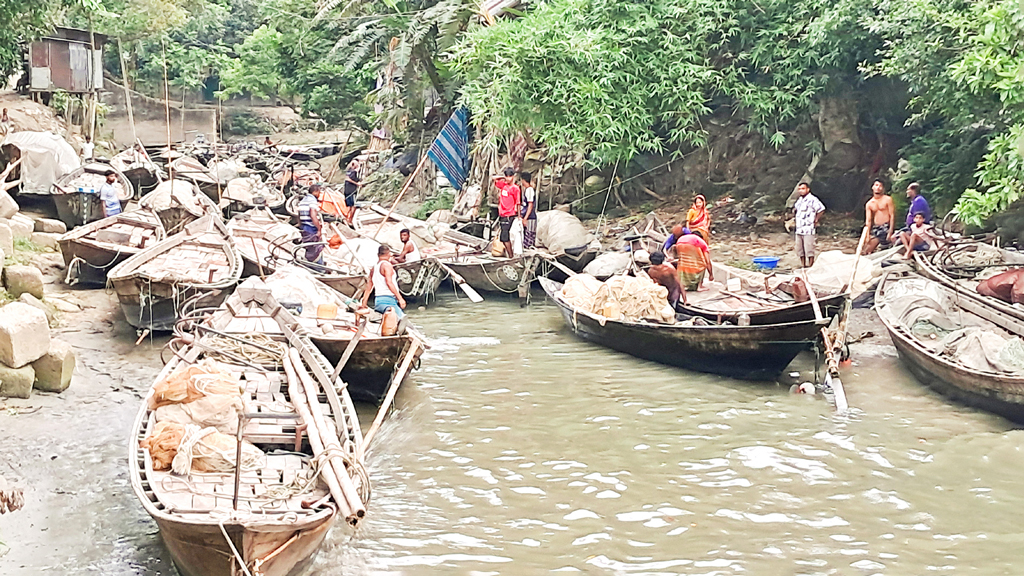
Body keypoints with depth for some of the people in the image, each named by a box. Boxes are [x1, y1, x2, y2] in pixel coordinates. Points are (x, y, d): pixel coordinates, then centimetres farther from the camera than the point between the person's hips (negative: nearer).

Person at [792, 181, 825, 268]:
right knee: (800, 250, 11)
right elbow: (795, 208, 37)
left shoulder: (812, 199, -10)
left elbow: (821, 209, -17)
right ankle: (803, 266, 19)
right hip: (799, 230, 9)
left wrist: (816, 220, -10)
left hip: (808, 229, -8)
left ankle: (811, 266, -2)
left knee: (809, 250, -7)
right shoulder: (800, 200, 16)